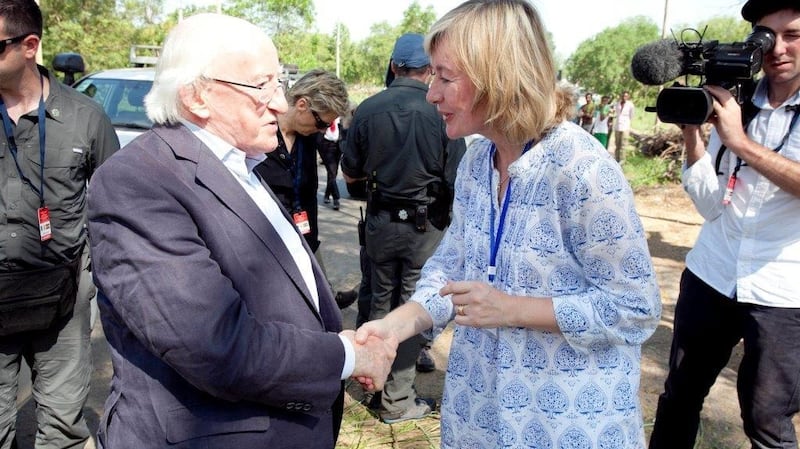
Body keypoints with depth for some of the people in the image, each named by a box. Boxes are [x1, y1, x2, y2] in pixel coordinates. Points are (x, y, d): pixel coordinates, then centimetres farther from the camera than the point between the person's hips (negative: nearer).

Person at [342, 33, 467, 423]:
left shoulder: (367, 109, -6)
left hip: (380, 221, 3)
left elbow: (350, 172, 3)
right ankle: (397, 400, 18)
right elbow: (457, 181, -13)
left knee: (381, 302, 19)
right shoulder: (441, 112, -15)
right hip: (425, 225, -3)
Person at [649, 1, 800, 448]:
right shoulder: (734, 104, 4)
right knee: (680, 394, 14)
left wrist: (742, 142, -26)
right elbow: (711, 205, 0)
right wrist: (691, 131, -9)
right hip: (710, 277, 3)